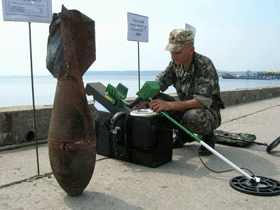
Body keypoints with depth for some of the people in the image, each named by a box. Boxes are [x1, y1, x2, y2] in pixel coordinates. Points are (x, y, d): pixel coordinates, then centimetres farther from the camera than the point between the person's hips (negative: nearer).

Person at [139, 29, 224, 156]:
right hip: (185, 109, 6)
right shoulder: (176, 63, -3)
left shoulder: (205, 65, -24)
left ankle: (208, 137, -3)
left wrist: (170, 105, -45)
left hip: (209, 111, -6)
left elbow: (203, 101, -34)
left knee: (193, 116, -41)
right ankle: (183, 134, 4)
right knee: (157, 99, -15)